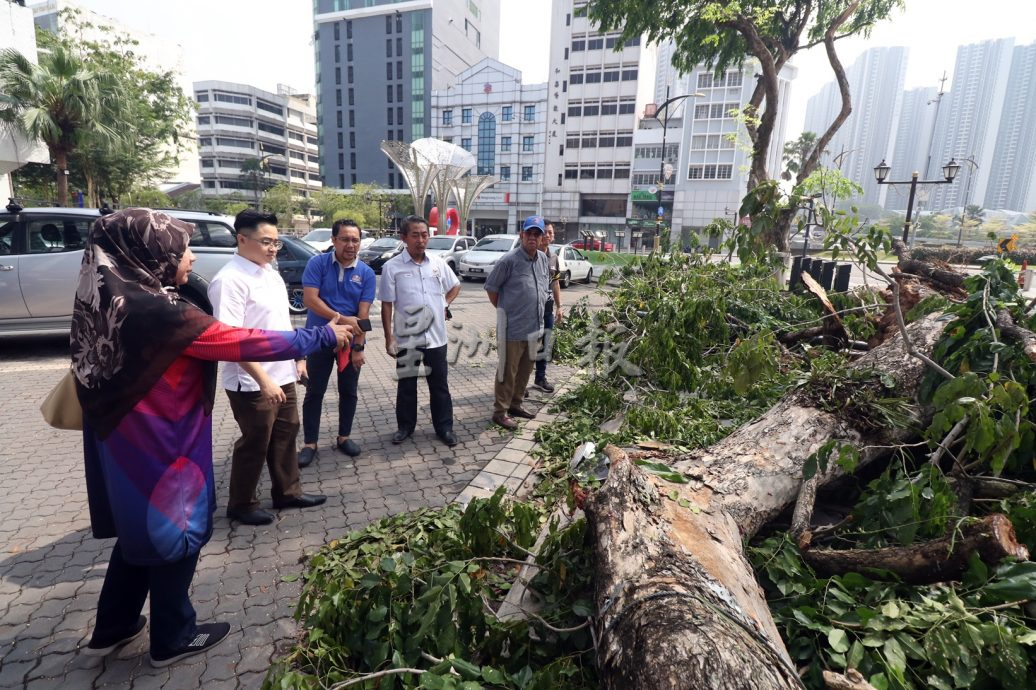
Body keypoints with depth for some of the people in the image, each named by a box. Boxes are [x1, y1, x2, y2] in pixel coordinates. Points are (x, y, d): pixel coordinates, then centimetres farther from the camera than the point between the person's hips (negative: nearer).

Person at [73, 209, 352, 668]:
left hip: (124, 443, 9)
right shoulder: (159, 311, -26)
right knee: (175, 532, 11)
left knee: (141, 529, 25)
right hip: (160, 449, -9)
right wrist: (324, 336, -18)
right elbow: (247, 343, -26)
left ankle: (112, 628, 43)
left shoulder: (108, 300, 1)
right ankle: (173, 638, 31)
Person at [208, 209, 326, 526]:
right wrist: (262, 379, -28)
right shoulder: (229, 280, -19)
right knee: (255, 443, 7)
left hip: (283, 374, 8)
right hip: (251, 383, -8)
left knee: (286, 433, 18)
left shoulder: (271, 273, 8)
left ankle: (287, 492, 35)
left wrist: (298, 356, 17)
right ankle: (241, 505, 27)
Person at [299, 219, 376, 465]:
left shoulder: (366, 273, -3)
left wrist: (358, 347, -13)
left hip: (351, 341, 2)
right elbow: (309, 299, -17)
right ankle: (309, 443, 17)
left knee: (348, 391, 11)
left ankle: (344, 437, 27)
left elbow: (363, 313, -8)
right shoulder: (317, 263, -7)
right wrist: (340, 318, -24)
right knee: (315, 392, 6)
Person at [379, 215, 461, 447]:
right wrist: (389, 337, -9)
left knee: (439, 384, 11)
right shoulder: (392, 267, -7)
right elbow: (386, 305, -6)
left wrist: (445, 304, 5)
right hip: (406, 338, -2)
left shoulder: (438, 263, 2)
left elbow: (455, 286, 20)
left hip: (436, 336, 2)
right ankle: (405, 426, 29)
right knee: (406, 384, 12)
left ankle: (444, 427, 24)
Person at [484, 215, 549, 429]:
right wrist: (503, 310, -1)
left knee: (525, 369, 17)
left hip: (534, 326, 7)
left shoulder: (543, 259, 7)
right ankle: (500, 411, 12)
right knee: (508, 371, 1)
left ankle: (515, 404, 32)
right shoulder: (509, 260, -14)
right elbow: (491, 287, -7)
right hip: (513, 327, -7)